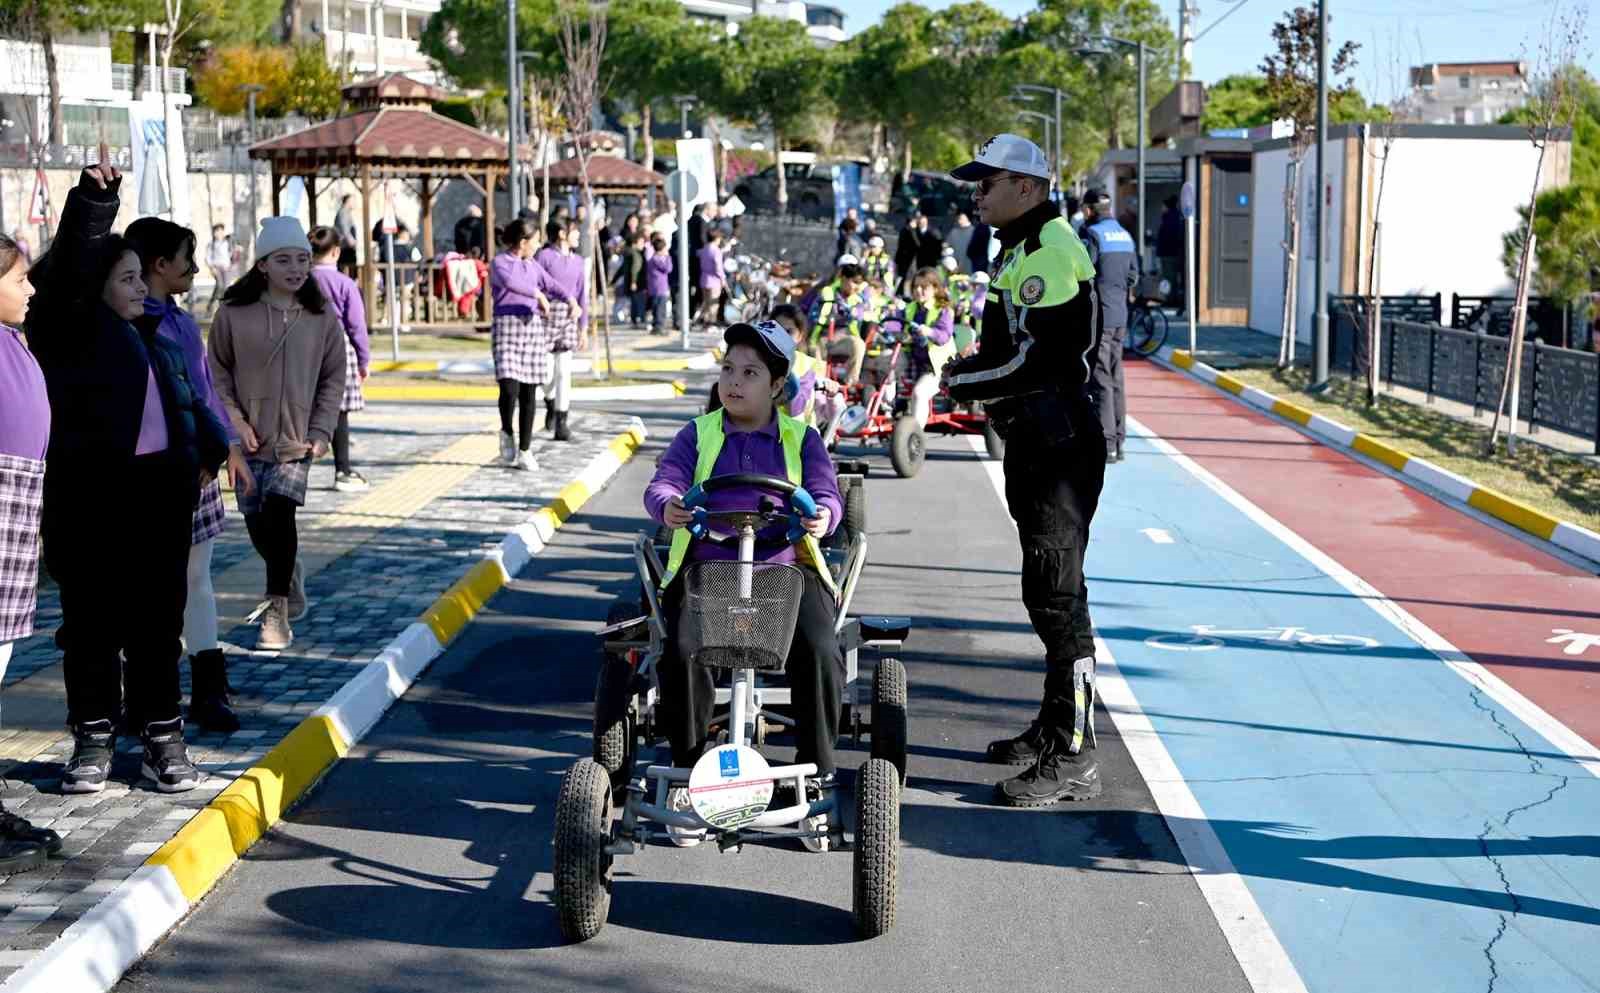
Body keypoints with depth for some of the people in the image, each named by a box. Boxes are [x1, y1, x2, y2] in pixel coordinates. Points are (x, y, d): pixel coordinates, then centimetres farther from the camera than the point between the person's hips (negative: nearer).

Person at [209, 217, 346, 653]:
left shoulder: (322, 316, 1)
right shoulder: (234, 312, -2)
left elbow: (333, 378, 7)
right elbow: (218, 372, 5)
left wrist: (321, 432, -1)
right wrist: (234, 420, -5)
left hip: (296, 437, -1)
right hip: (250, 437, 1)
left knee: (279, 511, -18)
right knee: (259, 527, 8)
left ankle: (277, 611, -9)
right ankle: (290, 582, 38)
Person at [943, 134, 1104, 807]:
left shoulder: (1051, 250, -16)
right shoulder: (1023, 248, 18)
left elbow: (1041, 357, -24)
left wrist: (962, 382, -14)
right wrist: (968, 371, 6)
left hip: (1059, 445, -11)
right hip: (1036, 442, 11)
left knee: (1057, 593, -9)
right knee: (1048, 590, 18)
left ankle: (1072, 758, -4)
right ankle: (1054, 729, 30)